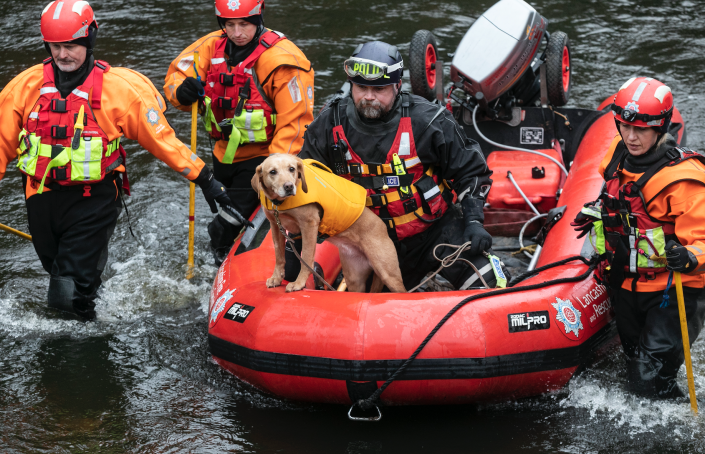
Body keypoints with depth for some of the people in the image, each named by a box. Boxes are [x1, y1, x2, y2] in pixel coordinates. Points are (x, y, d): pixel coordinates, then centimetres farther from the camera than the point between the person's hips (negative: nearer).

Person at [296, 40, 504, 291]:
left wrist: (474, 221, -10)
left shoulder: (426, 120, -12)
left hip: (435, 230, -2)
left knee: (486, 282, -17)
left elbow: (471, 170, 0)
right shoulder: (329, 126, -6)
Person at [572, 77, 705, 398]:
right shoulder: (619, 154, 0)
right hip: (627, 286, 8)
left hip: (672, 293, -8)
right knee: (637, 372, 19)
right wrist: (601, 212, 13)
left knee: (649, 383, -15)